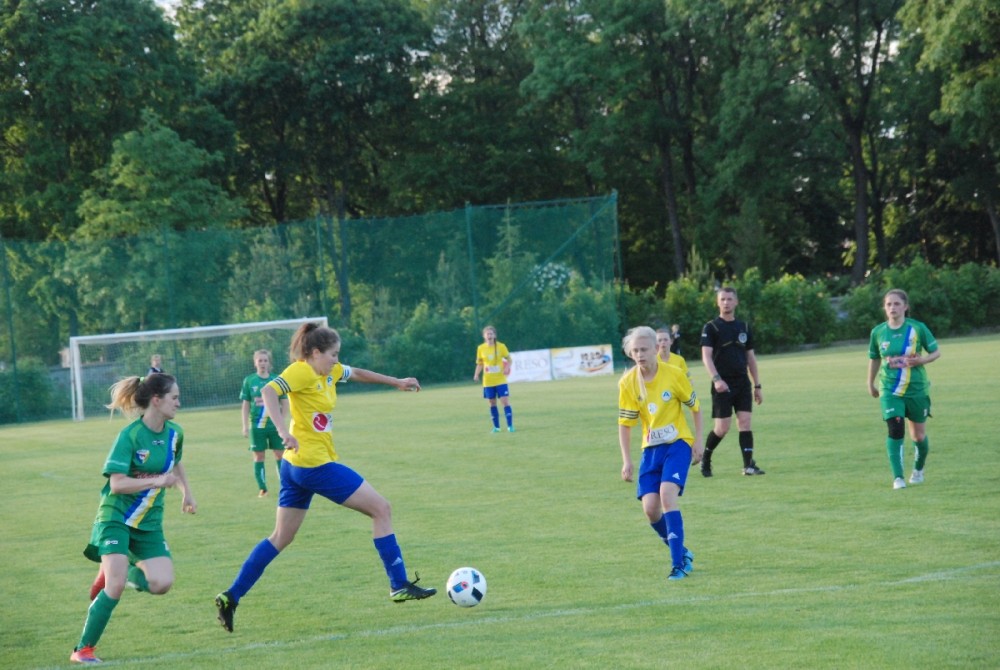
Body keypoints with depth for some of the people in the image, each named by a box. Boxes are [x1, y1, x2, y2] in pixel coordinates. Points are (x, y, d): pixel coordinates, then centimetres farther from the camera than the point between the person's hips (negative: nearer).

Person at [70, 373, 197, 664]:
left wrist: (187, 493, 23)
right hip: (116, 517, -6)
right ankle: (83, 649, -3)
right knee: (116, 588, -17)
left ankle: (116, 571, 17)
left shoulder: (174, 433, 3)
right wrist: (158, 481, -29)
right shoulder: (130, 435, -17)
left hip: (149, 522, 6)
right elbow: (117, 484, -24)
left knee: (162, 583, -12)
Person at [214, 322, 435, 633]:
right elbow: (268, 391, -30)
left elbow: (357, 373, 29)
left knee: (281, 538, 13)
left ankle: (231, 597, 10)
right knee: (381, 508, -1)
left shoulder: (330, 372, 11)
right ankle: (399, 586, 2)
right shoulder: (301, 371, -14)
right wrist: (282, 430, -43)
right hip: (314, 464, -10)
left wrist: (396, 382, 33)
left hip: (296, 467, 10)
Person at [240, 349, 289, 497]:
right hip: (257, 425, 0)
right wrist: (245, 426, 1)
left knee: (280, 454, 1)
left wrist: (282, 420, -6)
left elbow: (285, 402, 5)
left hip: (275, 425, 0)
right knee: (258, 457, 4)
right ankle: (262, 489, 10)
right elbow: (245, 405, 6)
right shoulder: (249, 381, 2)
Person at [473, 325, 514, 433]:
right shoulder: (481, 348, 1)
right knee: (492, 404, 8)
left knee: (505, 401, -10)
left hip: (500, 380, -2)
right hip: (488, 382, 2)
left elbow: (508, 359, 3)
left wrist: (507, 368, -17)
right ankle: (496, 427, 18)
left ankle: (510, 426, -7)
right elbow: (480, 363, 10)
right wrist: (476, 374, -6)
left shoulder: (501, 346, -5)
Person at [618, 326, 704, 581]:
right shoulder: (627, 383, -6)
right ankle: (682, 553, 19)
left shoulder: (674, 374, -12)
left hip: (678, 444, -3)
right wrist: (627, 461, -6)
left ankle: (678, 563, -18)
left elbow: (695, 406, 2)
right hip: (651, 448, 3)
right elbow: (625, 423, 0)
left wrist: (698, 442, -2)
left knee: (667, 495, -24)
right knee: (650, 508, -7)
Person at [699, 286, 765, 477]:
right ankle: (705, 459, 17)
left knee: (745, 421, -6)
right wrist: (715, 379, -27)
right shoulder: (711, 328, -2)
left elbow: (751, 358, 18)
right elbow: (706, 356, -12)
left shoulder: (744, 327, 13)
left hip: (743, 383, 4)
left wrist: (757, 385, 14)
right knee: (722, 427, -5)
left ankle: (748, 465, -8)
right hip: (723, 385, -4)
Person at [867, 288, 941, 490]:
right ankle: (898, 478, -15)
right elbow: (874, 358, 15)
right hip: (890, 390, 0)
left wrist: (921, 360, -18)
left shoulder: (918, 328, -7)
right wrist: (871, 384, 20)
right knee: (895, 430, -17)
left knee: (919, 435, 10)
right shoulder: (878, 332, -1)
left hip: (916, 389, 0)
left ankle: (918, 469, 38)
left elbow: (936, 352, 1)